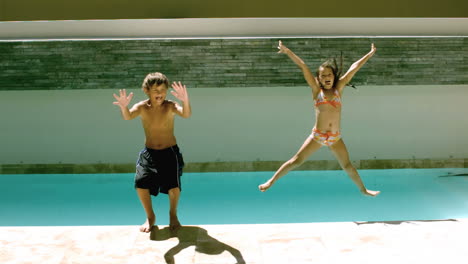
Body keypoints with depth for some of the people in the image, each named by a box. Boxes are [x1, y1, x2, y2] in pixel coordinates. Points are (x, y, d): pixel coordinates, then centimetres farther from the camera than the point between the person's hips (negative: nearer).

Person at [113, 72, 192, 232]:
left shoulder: (170, 106, -11)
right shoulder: (142, 107, -7)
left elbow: (186, 114, -30)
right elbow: (128, 117, -26)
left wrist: (185, 100, -52)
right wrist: (124, 107, -50)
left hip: (170, 153, -2)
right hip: (149, 153, 2)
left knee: (174, 186, -15)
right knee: (141, 183, -14)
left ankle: (173, 214, 18)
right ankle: (150, 217, 14)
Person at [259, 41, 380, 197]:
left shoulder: (338, 88, 4)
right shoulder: (316, 90, -1)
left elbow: (354, 68, 7)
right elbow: (303, 67, -7)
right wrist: (287, 52, -9)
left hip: (336, 138, 2)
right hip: (317, 136, -2)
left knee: (347, 166, 12)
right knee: (296, 161, -1)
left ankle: (363, 189, 32)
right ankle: (271, 181, 10)